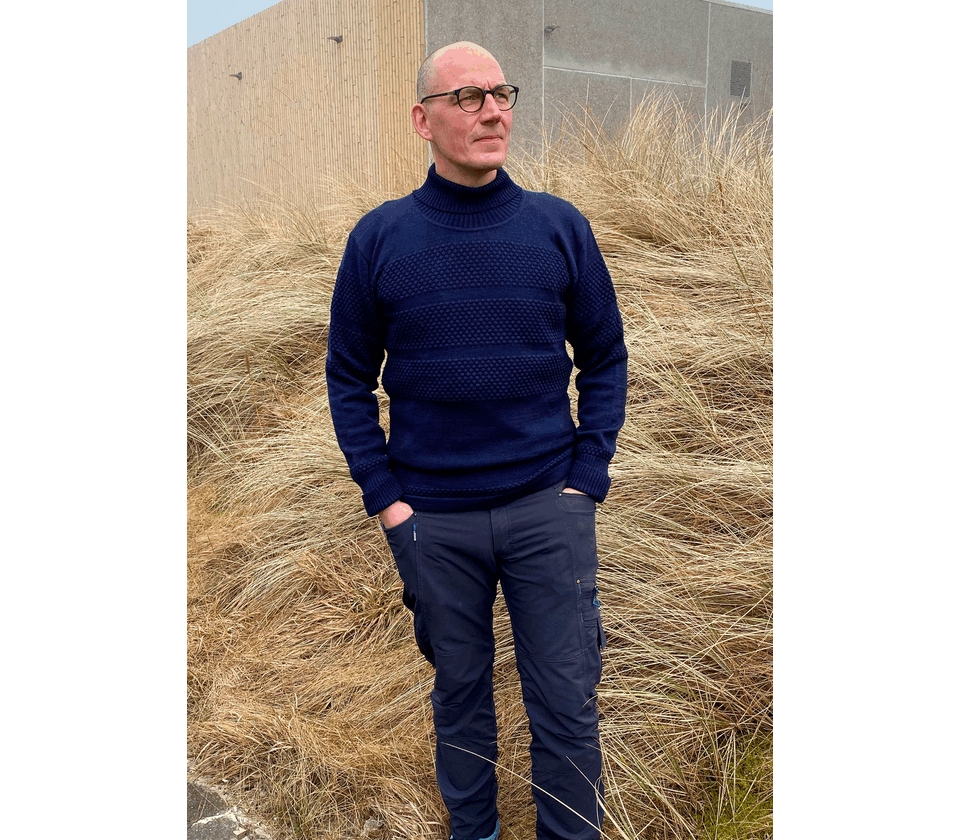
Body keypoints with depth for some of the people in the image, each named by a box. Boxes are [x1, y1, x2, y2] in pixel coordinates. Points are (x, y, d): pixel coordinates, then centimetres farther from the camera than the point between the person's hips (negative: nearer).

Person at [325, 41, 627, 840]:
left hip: (548, 508, 0)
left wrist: (587, 476, -3)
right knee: (459, 689, 17)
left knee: (566, 700, 7)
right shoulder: (379, 239, -2)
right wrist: (385, 497, -4)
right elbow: (349, 378, 3)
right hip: (431, 518, 1)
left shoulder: (561, 228, -2)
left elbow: (605, 359, 5)